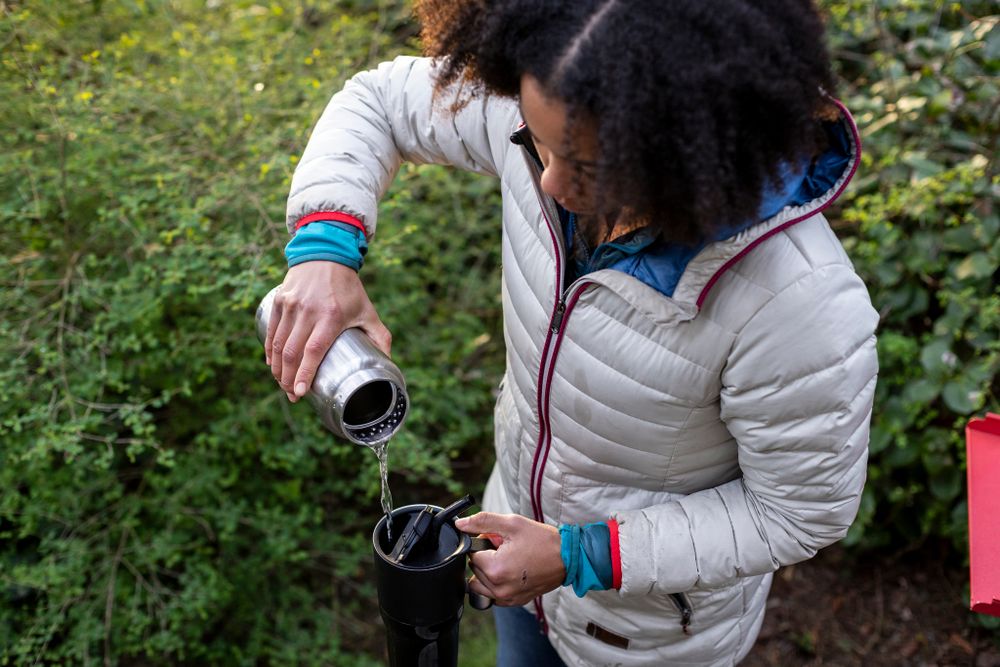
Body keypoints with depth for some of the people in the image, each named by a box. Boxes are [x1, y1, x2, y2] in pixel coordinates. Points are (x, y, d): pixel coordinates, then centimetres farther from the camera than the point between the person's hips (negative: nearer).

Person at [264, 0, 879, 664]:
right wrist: (323, 245, -27)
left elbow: (803, 511, -23)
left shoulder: (807, 304, -40)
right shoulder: (554, 122, -26)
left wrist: (582, 557, -26)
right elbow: (380, 99, -8)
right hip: (531, 519, 5)